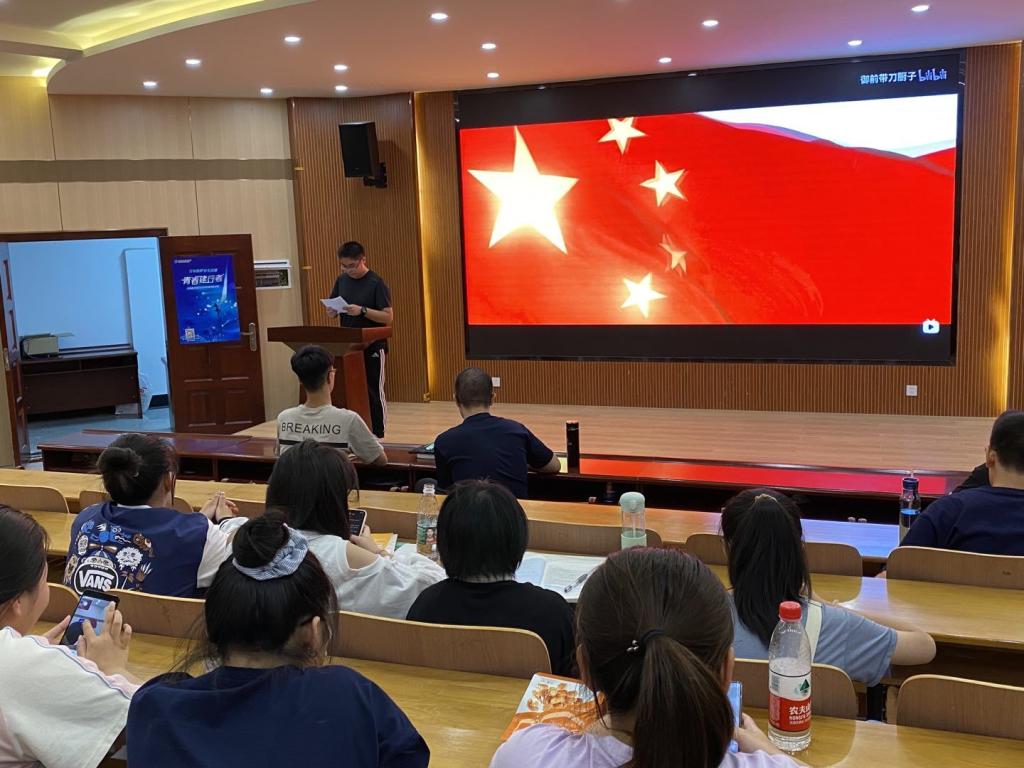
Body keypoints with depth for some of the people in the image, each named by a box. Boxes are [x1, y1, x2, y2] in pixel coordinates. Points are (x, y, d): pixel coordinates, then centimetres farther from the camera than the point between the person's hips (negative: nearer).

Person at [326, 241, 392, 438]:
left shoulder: (376, 283, -11)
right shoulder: (341, 281, 7)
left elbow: (388, 317, -14)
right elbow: (331, 311, 16)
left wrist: (362, 310, -26)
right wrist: (331, 311, -8)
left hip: (372, 347, -6)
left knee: (374, 393, 0)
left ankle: (377, 437, 7)